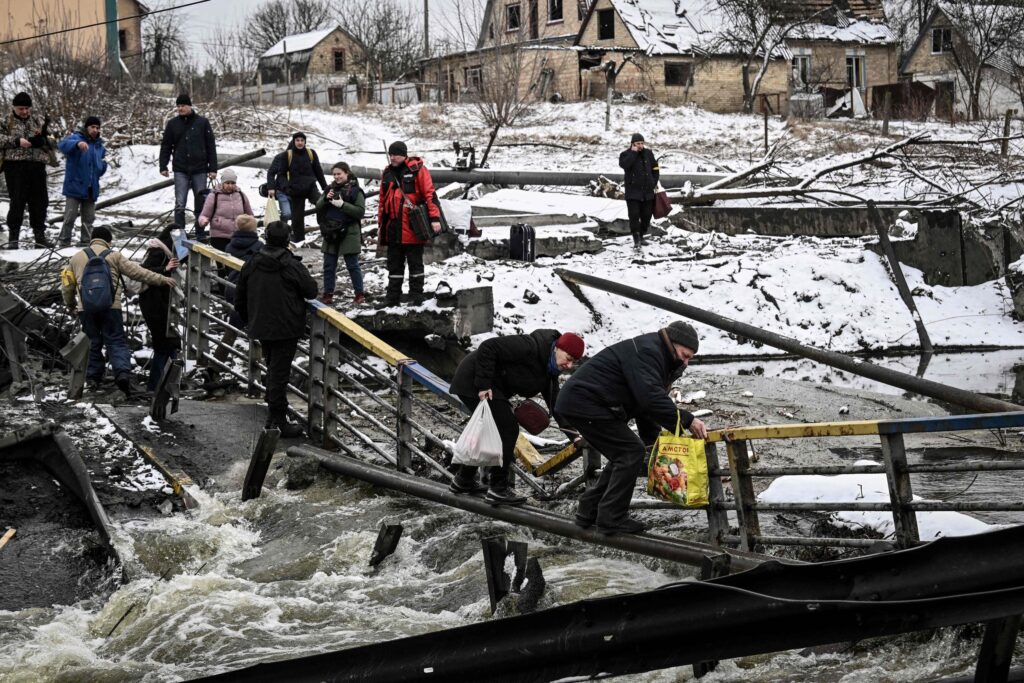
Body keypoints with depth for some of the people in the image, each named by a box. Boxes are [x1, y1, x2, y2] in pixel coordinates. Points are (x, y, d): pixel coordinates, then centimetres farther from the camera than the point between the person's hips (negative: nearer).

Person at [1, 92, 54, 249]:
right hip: (15, 165, -3)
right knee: (17, 201, -6)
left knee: (40, 201, 7)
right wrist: (16, 141, -16)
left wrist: (41, 139, -11)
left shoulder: (39, 121, 13)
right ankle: (13, 237, -1)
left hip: (37, 165, 3)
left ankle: (40, 235, 16)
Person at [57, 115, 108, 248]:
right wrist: (77, 143, -47)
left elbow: (102, 167, 24)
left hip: (91, 188, 6)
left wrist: (103, 165, -1)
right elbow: (62, 145, -28)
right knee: (70, 216, -7)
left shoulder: (99, 145, 14)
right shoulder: (76, 138, -6)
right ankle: (64, 241, 1)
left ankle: (86, 241, 20)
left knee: (89, 218, 11)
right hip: (75, 186, -6)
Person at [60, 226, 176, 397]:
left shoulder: (77, 258, 13)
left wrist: (70, 303, 35)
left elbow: (67, 285, 18)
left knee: (93, 343, 14)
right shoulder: (114, 256, 5)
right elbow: (137, 272, 2)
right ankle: (123, 372, -20)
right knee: (116, 342, -1)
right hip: (110, 307, -2)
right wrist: (162, 280, 7)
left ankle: (93, 377, 14)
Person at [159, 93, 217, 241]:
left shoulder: (202, 122, 2)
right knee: (179, 204, -6)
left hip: (200, 170, 0)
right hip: (180, 170, 0)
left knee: (201, 204, 5)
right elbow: (166, 146, 9)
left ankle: (201, 234, 14)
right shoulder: (172, 124, 6)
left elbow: (211, 146, 3)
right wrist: (163, 166, 0)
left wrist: (213, 168, -2)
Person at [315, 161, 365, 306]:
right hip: (330, 233, 5)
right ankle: (328, 294, 14)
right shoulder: (330, 188, 10)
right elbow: (318, 207, 7)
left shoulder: (355, 191, -5)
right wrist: (326, 199, -13)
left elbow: (360, 211, -12)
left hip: (348, 234, -5)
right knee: (329, 266, 8)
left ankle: (359, 294, 7)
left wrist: (343, 205, -21)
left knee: (353, 265, 0)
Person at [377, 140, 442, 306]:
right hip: (393, 228, 5)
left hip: (413, 228, -5)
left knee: (415, 263, 3)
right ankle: (392, 297, 14)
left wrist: (435, 218, -19)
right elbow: (382, 201, 19)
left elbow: (430, 193, -10)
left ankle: (416, 296, 8)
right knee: (394, 264, 9)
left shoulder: (417, 170, -4)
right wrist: (380, 226, 16)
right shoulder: (387, 174, 13)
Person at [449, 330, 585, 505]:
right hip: (473, 381, -10)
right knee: (507, 429, -12)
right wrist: (483, 384, -29)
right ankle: (498, 489, -6)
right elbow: (488, 347, -29)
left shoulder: (549, 370, 4)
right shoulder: (529, 347, -26)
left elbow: (556, 403, 3)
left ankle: (463, 480, 37)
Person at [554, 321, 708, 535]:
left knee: (624, 455, 16)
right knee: (632, 452, -11)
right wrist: (686, 420, -31)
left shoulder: (656, 357, 19)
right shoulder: (646, 351, -16)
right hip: (584, 403, -11)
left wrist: (653, 438, 10)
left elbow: (644, 403, 21)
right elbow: (650, 397, -30)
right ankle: (611, 519, -8)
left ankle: (588, 511, 19)